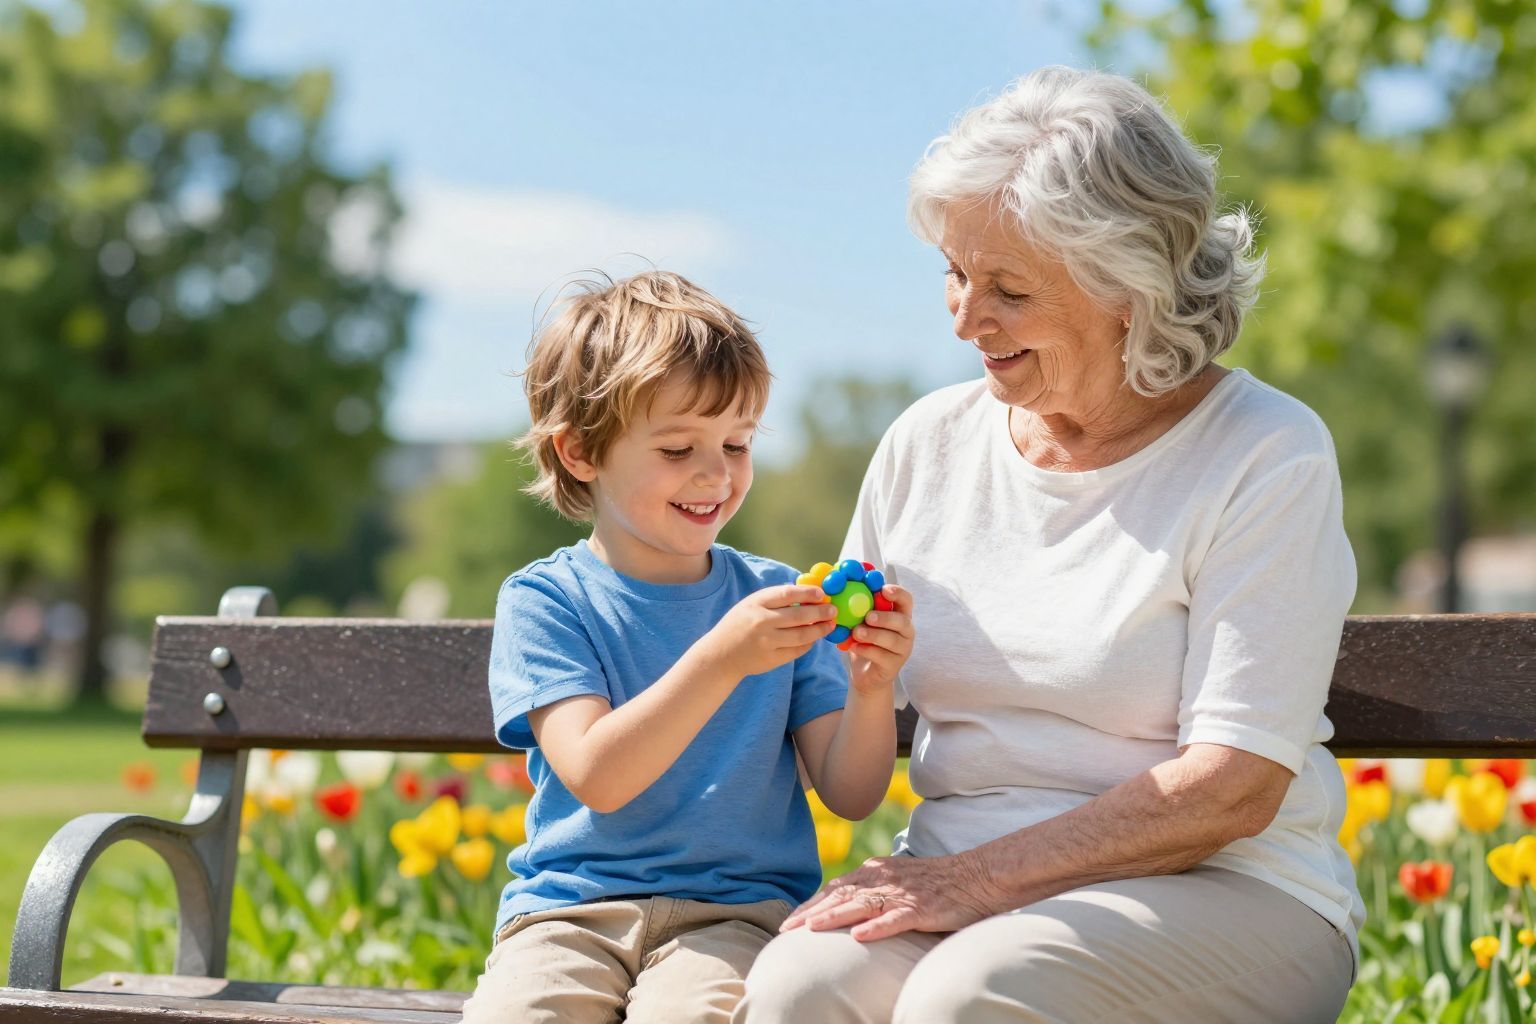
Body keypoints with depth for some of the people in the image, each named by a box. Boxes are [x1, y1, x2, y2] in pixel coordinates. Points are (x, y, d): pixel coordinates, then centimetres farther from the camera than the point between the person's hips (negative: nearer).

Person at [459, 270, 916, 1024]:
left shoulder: (772, 597, 9)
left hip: (734, 910, 1)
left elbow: (851, 795, 5)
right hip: (571, 908, 0)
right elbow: (595, 777, -14)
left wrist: (870, 690, -15)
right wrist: (721, 659, -25)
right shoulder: (544, 600, 2)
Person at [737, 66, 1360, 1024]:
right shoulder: (928, 443, 10)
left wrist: (979, 880, -17)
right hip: (960, 883, 4)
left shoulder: (1268, 456, -7)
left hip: (1219, 893, -4)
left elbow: (1231, 788, -13)